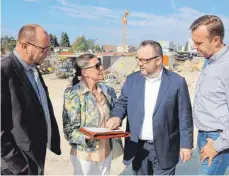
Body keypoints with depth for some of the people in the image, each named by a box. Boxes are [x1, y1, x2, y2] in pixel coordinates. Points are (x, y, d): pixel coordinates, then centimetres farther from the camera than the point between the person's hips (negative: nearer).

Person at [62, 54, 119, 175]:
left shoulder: (107, 91, 1)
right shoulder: (73, 94, -13)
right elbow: (69, 130, -14)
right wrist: (86, 136, -30)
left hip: (106, 150, 5)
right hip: (85, 154, -5)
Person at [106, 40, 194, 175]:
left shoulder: (177, 82, -8)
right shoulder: (132, 80, 1)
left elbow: (184, 116, -5)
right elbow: (122, 103, 8)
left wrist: (186, 144, -4)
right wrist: (117, 116, -14)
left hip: (164, 148, -3)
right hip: (138, 147, 3)